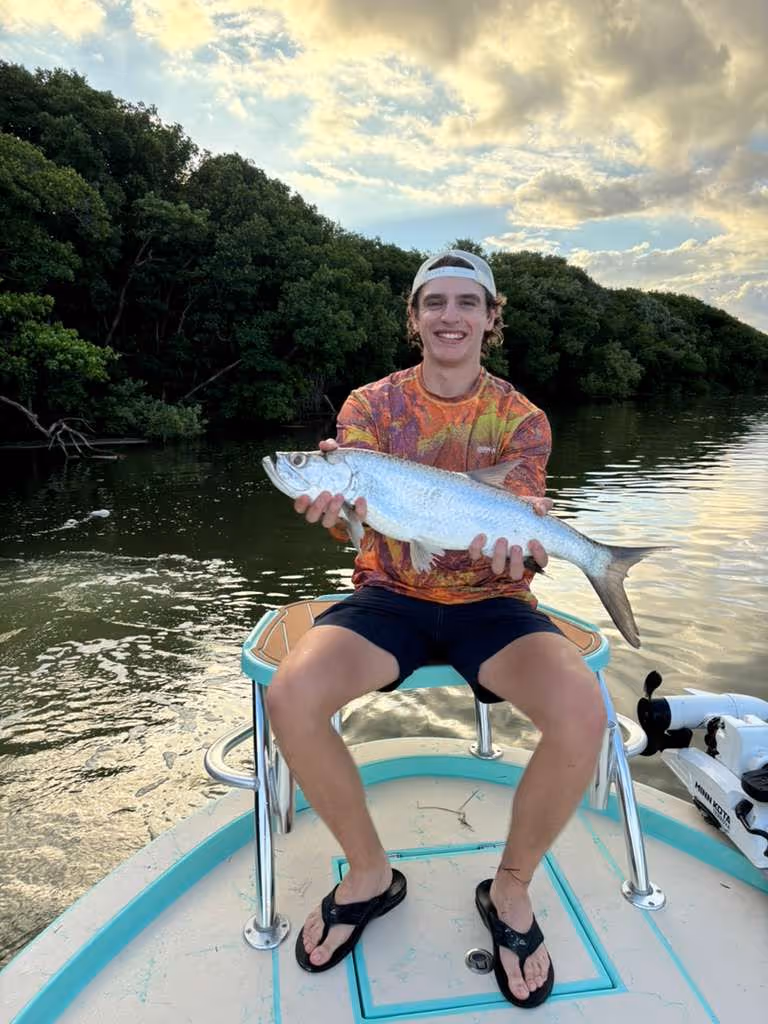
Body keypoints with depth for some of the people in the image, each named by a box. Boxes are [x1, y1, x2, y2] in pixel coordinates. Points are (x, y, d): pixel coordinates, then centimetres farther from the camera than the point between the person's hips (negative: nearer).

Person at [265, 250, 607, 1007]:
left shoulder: (521, 418, 1)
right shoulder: (370, 404, 1)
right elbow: (350, 514, -11)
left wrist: (514, 538, -34)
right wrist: (334, 501, -36)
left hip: (489, 601, 0)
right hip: (390, 596, 1)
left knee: (581, 713, -28)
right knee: (291, 697, -27)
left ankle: (511, 887, 3)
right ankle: (370, 873, 2)